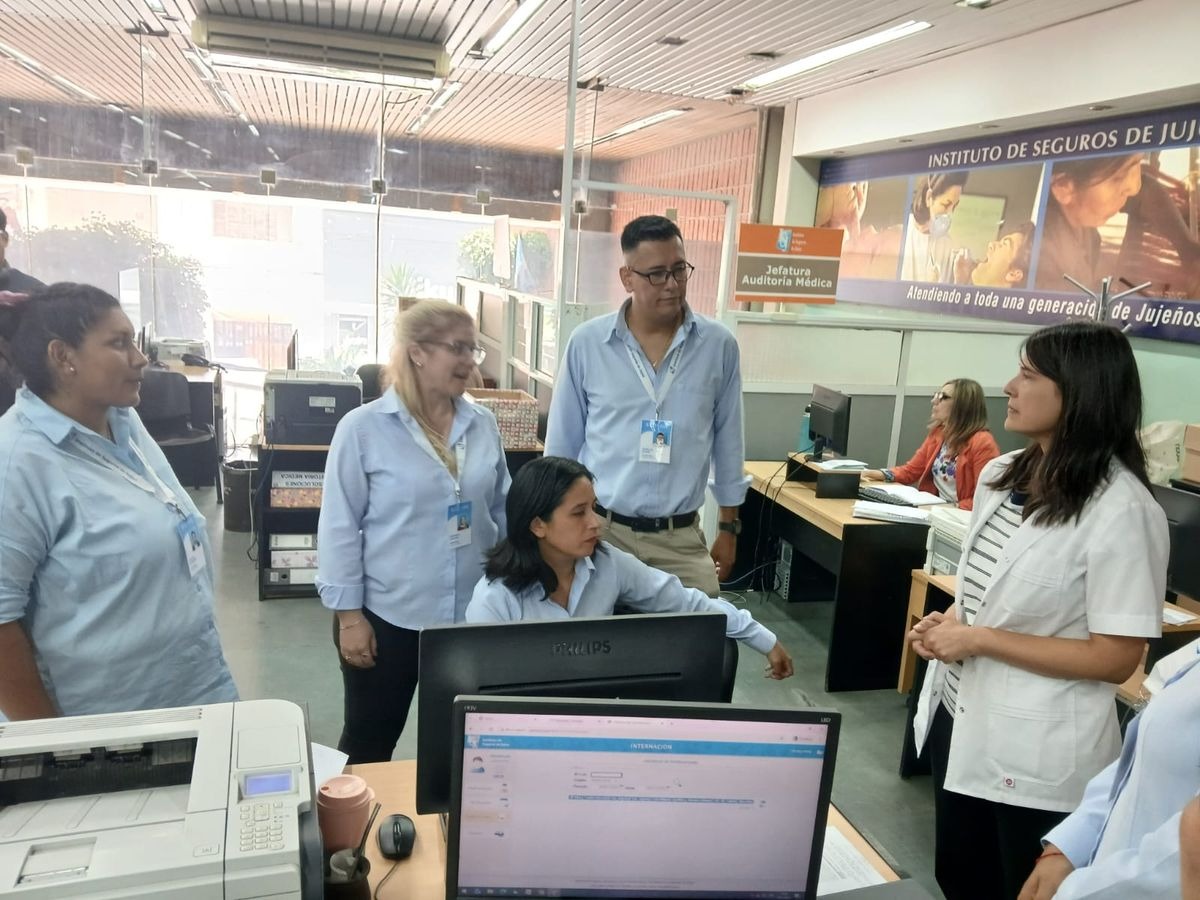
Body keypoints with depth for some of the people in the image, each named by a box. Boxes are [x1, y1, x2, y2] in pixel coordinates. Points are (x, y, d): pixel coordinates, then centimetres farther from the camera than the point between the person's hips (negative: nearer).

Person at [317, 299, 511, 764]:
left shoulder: (483, 425, 2)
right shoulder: (363, 428, -11)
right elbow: (340, 527, -9)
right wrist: (349, 615, -10)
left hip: (472, 614, 4)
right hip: (388, 616, -3)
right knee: (369, 743, 15)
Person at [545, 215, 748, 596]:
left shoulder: (719, 345, -2)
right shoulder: (586, 343, -4)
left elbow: (728, 442, 7)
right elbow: (562, 442, 4)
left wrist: (729, 527, 10)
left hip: (681, 538, 1)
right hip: (600, 531, 0)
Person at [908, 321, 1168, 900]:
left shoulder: (1122, 510, -21)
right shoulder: (999, 475, 3)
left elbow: (1114, 658, -21)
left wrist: (977, 639, -19)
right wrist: (945, 623, -5)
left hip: (1036, 754, -7)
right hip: (959, 718, 7)